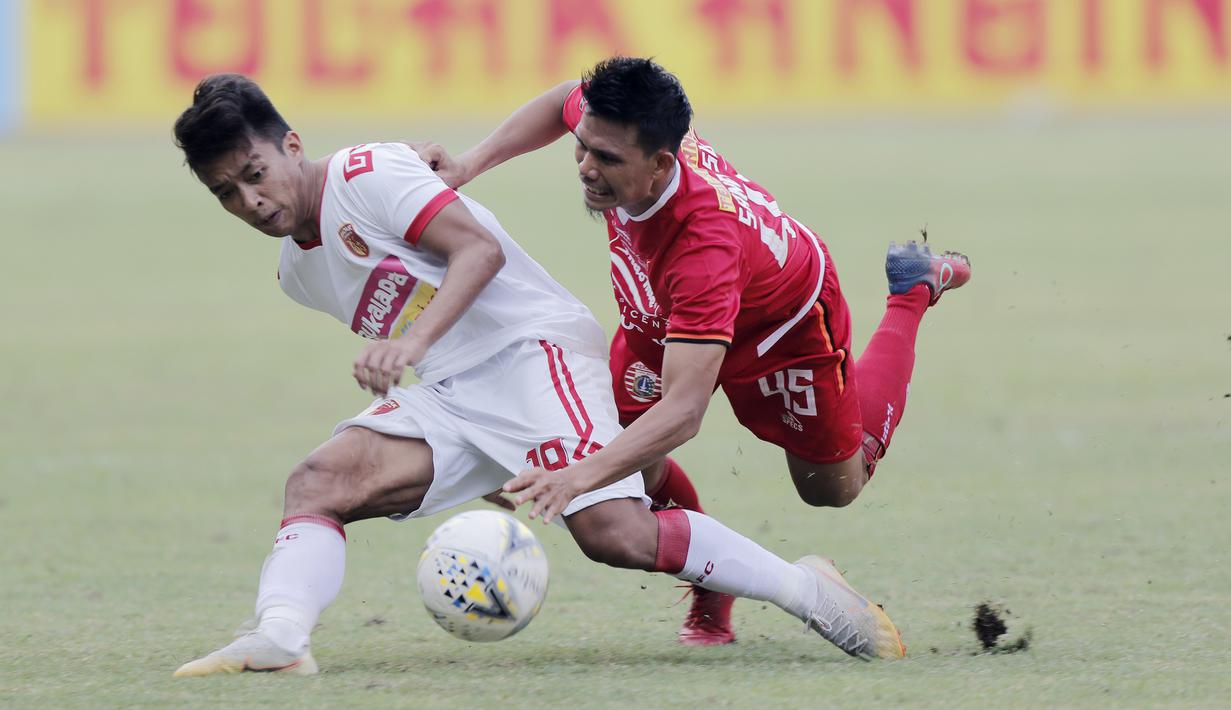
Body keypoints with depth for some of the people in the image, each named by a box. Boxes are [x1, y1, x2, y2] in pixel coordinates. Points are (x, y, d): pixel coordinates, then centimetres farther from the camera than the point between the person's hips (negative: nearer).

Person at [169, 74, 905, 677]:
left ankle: (805, 588, -10)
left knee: (613, 531, -24)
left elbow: (480, 249, -19)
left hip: (534, 345, -8)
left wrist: (411, 342, -32)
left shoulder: (367, 174, -7)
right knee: (317, 482, -17)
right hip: (450, 399, 8)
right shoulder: (298, 274, 18)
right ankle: (280, 636, -38)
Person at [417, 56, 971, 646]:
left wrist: (581, 477, -68)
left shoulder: (703, 245, -51)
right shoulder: (617, 128, -34)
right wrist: (470, 165, -15)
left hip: (786, 321, -5)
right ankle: (712, 609, 14)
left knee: (834, 486, 20)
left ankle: (913, 291, 36)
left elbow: (684, 410, -55)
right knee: (631, 474, -11)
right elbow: (565, 101, -5)